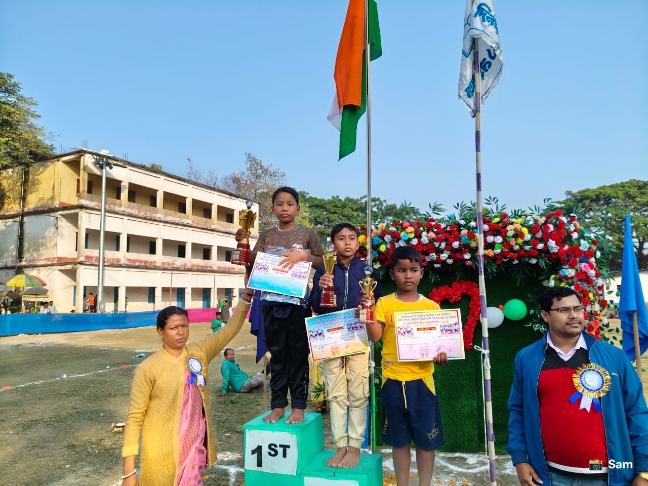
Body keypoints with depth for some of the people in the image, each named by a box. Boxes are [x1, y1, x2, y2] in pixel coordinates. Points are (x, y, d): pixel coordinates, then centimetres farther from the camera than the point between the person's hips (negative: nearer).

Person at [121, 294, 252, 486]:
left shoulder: (200, 352, -1)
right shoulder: (147, 368, -12)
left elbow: (231, 329, -3)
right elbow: (135, 417, -10)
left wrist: (246, 298, -17)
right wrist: (129, 470, -12)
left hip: (196, 447, 4)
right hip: (163, 455, -4)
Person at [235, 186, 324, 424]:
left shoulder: (308, 234, 3)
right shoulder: (266, 236, 9)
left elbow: (324, 262, 3)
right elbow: (252, 268, 5)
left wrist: (304, 255, -13)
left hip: (298, 301, -2)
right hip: (271, 300, 2)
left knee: (298, 353, 4)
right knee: (276, 353, 8)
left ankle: (298, 406, 13)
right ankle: (277, 405, 18)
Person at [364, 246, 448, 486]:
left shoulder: (431, 306, 1)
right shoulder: (384, 304, -1)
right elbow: (375, 336, -10)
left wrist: (441, 353, -17)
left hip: (422, 380, 0)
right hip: (393, 380, 0)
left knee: (426, 438, 10)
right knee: (399, 438, 14)